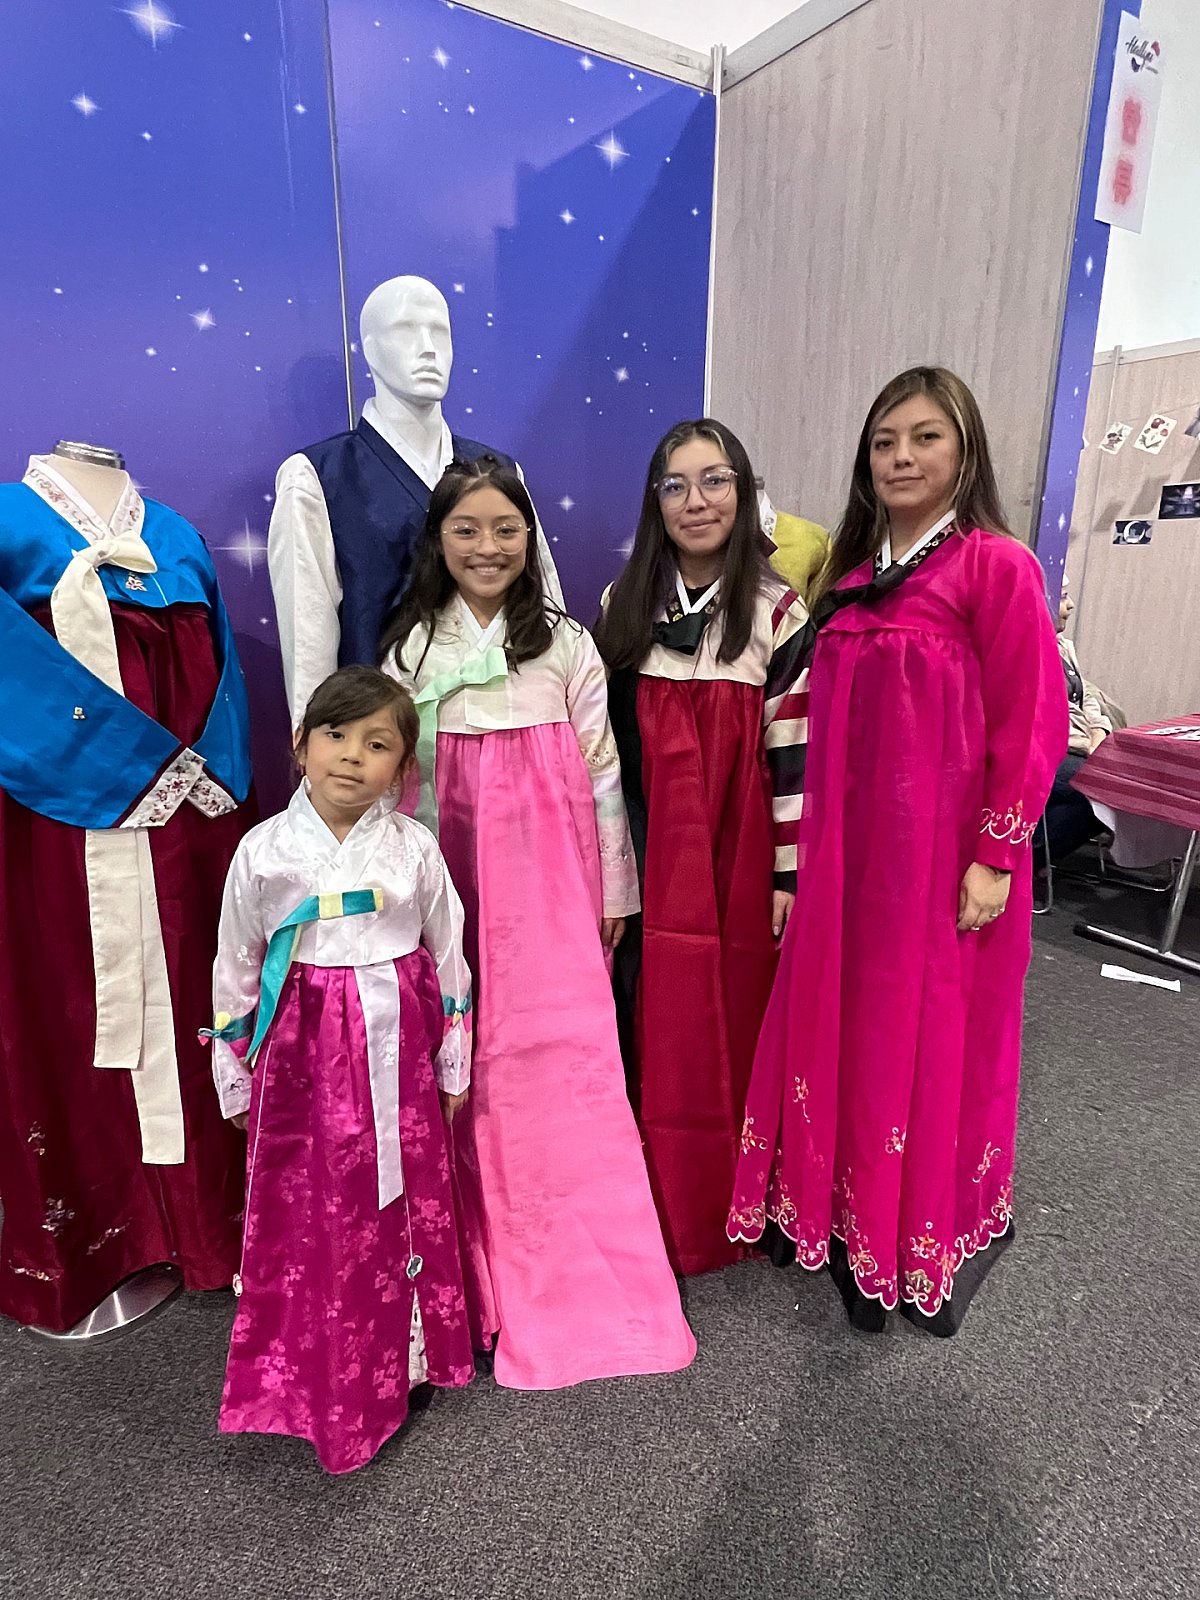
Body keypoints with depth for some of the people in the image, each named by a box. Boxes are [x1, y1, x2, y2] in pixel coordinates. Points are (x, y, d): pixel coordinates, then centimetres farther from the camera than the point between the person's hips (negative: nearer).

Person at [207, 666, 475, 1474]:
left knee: (404, 1204, 13)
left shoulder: (414, 846, -6)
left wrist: (453, 1066, 8)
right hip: (303, 1056, 0)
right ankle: (317, 1377, 33)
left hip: (395, 1051, 1)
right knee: (308, 1215, 9)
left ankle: (399, 1359, 37)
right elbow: (236, 969, 3)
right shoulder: (264, 850, -6)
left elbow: (449, 959, 3)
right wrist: (235, 1078, 7)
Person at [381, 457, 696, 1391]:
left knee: (563, 1054, -1)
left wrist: (614, 892, 4)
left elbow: (602, 774, 4)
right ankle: (494, 1258, 25)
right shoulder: (412, 649, 6)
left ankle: (588, 1272, 17)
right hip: (452, 876, 1)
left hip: (551, 876, -1)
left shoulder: (567, 645, 4)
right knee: (469, 1064, 5)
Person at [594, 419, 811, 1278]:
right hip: (647, 850, 3)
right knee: (653, 1026, 9)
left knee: (734, 1022, 8)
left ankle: (732, 1205, 31)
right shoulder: (626, 603, 5)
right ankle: (654, 1209, 30)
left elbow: (795, 752, -6)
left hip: (734, 852, -2)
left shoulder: (778, 612, -4)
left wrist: (789, 873, -7)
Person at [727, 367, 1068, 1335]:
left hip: (943, 846, -5)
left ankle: (935, 1241, 33)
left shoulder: (996, 565, -7)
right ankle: (852, 1214, 35)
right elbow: (828, 722, 12)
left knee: (937, 1037, 8)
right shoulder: (850, 570, 11)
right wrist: (808, 849, 9)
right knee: (841, 1022, 13)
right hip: (847, 845, 6)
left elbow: (1031, 721, -10)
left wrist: (995, 855, -12)